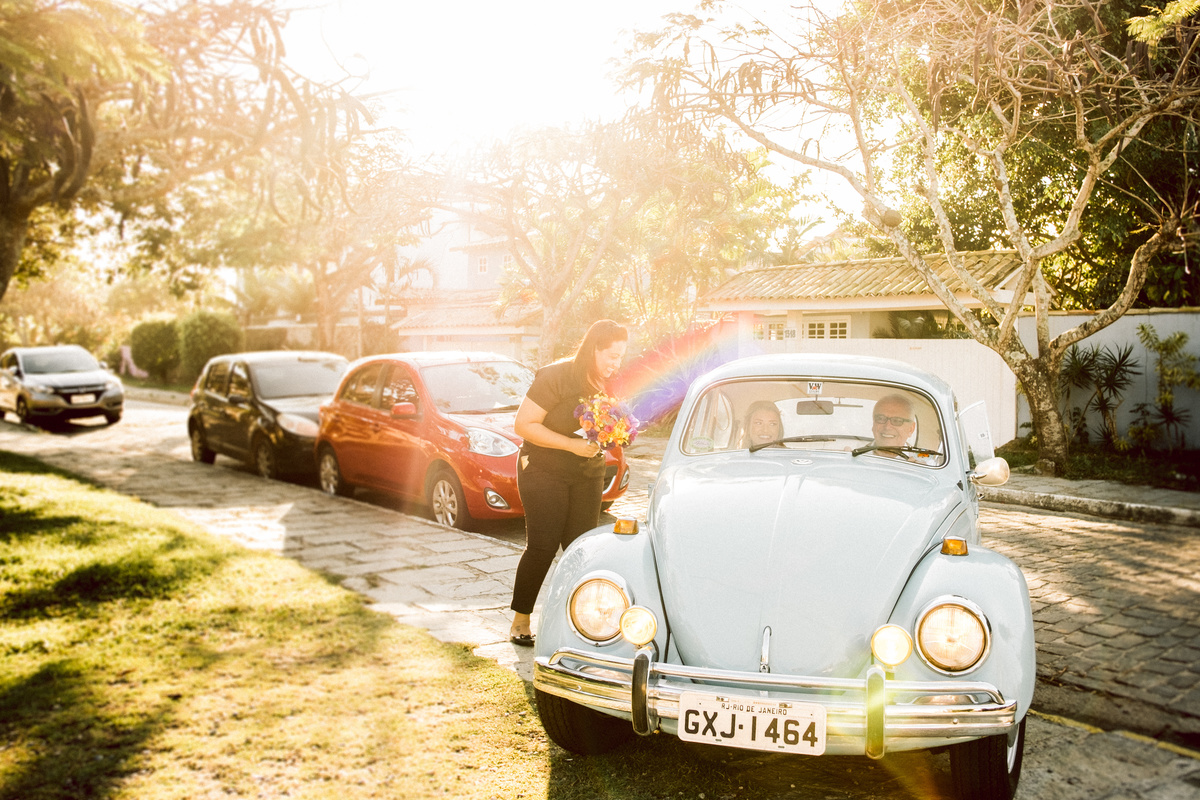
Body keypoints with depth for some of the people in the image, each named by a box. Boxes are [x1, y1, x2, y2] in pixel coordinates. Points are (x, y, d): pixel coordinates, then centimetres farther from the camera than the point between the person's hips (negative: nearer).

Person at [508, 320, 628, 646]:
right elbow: (524, 425, -19)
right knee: (542, 546, -7)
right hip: (543, 470, -6)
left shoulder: (609, 384, 5)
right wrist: (573, 444, -23)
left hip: (588, 475, 6)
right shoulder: (556, 377, -16)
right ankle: (520, 621, 6)